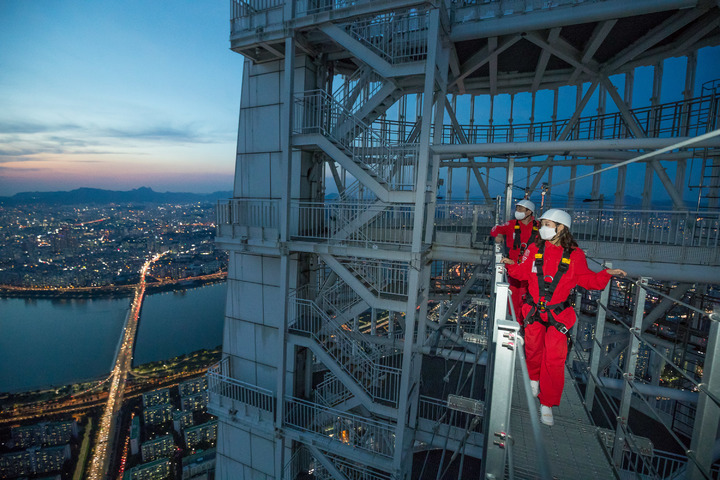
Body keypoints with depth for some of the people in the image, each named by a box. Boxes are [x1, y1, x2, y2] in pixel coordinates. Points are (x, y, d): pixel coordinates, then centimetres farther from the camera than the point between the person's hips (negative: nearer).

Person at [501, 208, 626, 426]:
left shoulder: (575, 255, -5)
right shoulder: (535, 249, -1)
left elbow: (587, 279, 4)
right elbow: (523, 272, 5)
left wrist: (606, 274, -10)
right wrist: (511, 265, -12)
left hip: (558, 314, -1)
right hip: (534, 310, 2)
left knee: (554, 359, -3)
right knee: (533, 349, 15)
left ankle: (547, 404, 15)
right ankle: (535, 378, 48)